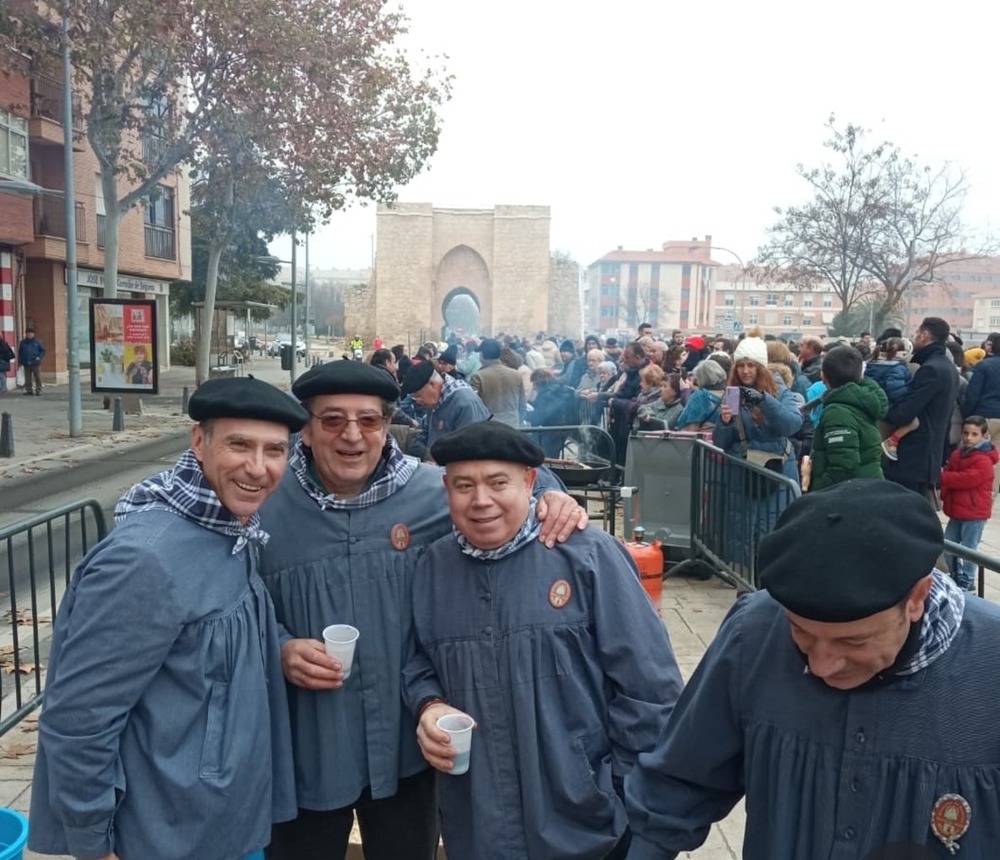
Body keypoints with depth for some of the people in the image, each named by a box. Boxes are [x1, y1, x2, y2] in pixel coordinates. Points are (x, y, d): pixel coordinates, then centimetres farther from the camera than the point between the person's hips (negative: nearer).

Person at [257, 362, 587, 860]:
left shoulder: (433, 492, -8)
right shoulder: (264, 505, -7)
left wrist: (549, 499, -18)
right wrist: (279, 649, -17)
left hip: (408, 747, 1)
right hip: (306, 753, 0)